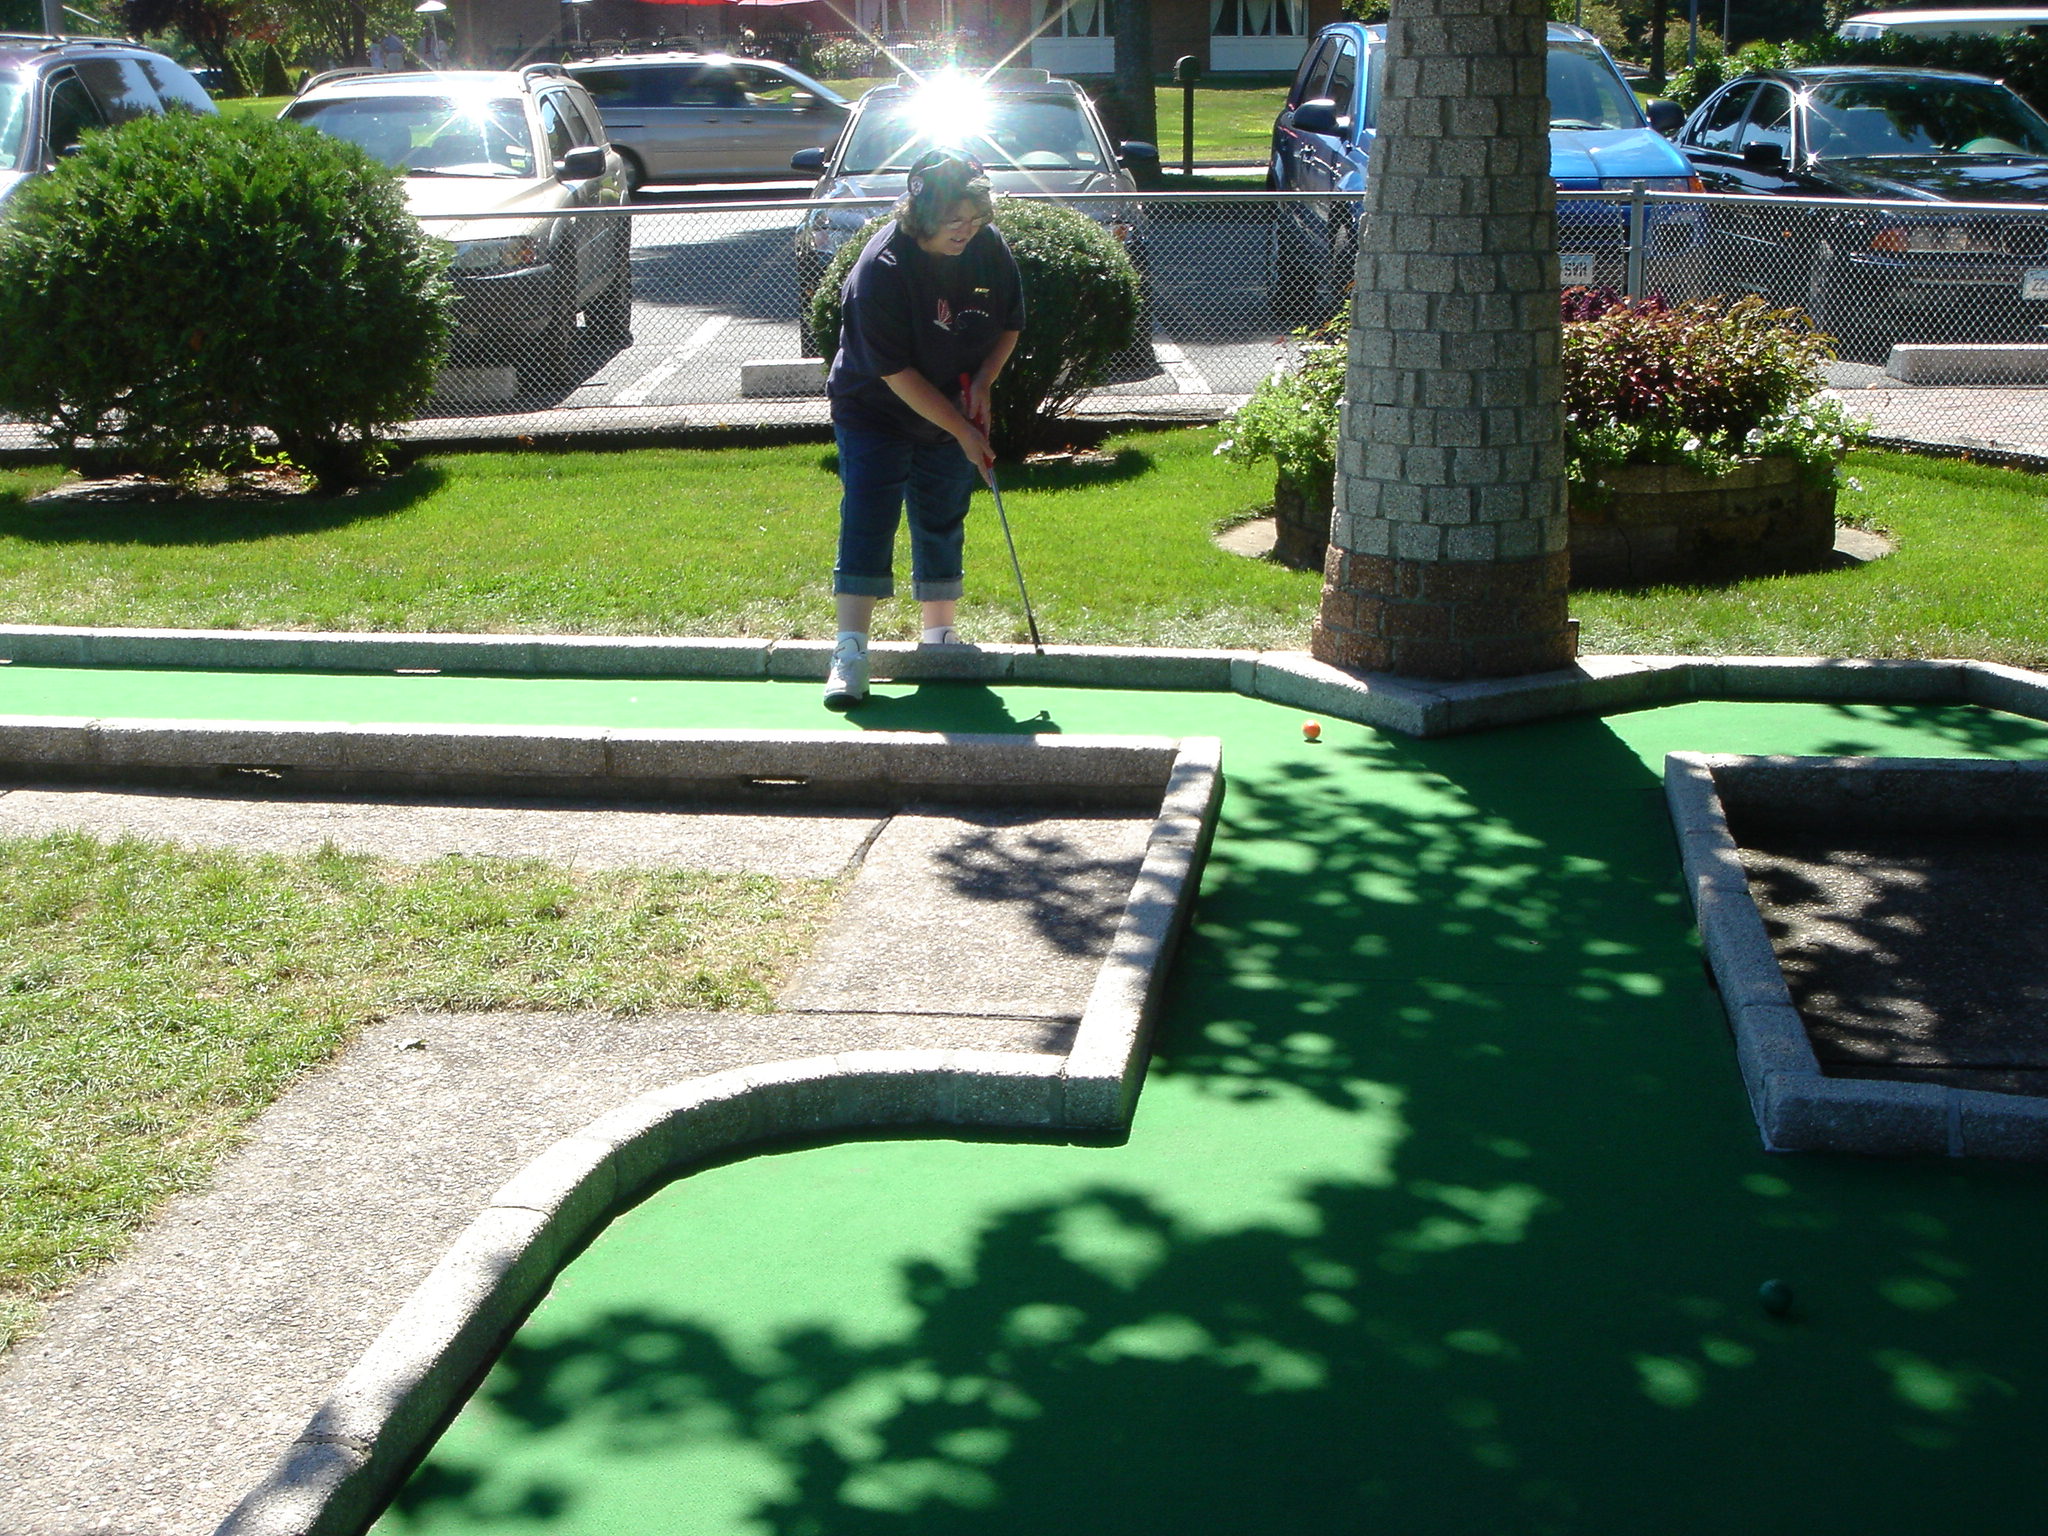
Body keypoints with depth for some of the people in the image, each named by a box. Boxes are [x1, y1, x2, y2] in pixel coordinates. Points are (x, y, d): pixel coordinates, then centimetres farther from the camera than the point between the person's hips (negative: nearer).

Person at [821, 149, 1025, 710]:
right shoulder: (880, 269, -27)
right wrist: (963, 431, -21)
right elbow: (896, 373, -24)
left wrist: (982, 381, -11)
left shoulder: (989, 248, -10)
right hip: (874, 412, -5)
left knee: (942, 523, 12)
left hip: (955, 416, 5)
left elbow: (1011, 324, 7)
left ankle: (939, 633, 27)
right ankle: (850, 653, -14)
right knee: (867, 521, -13)